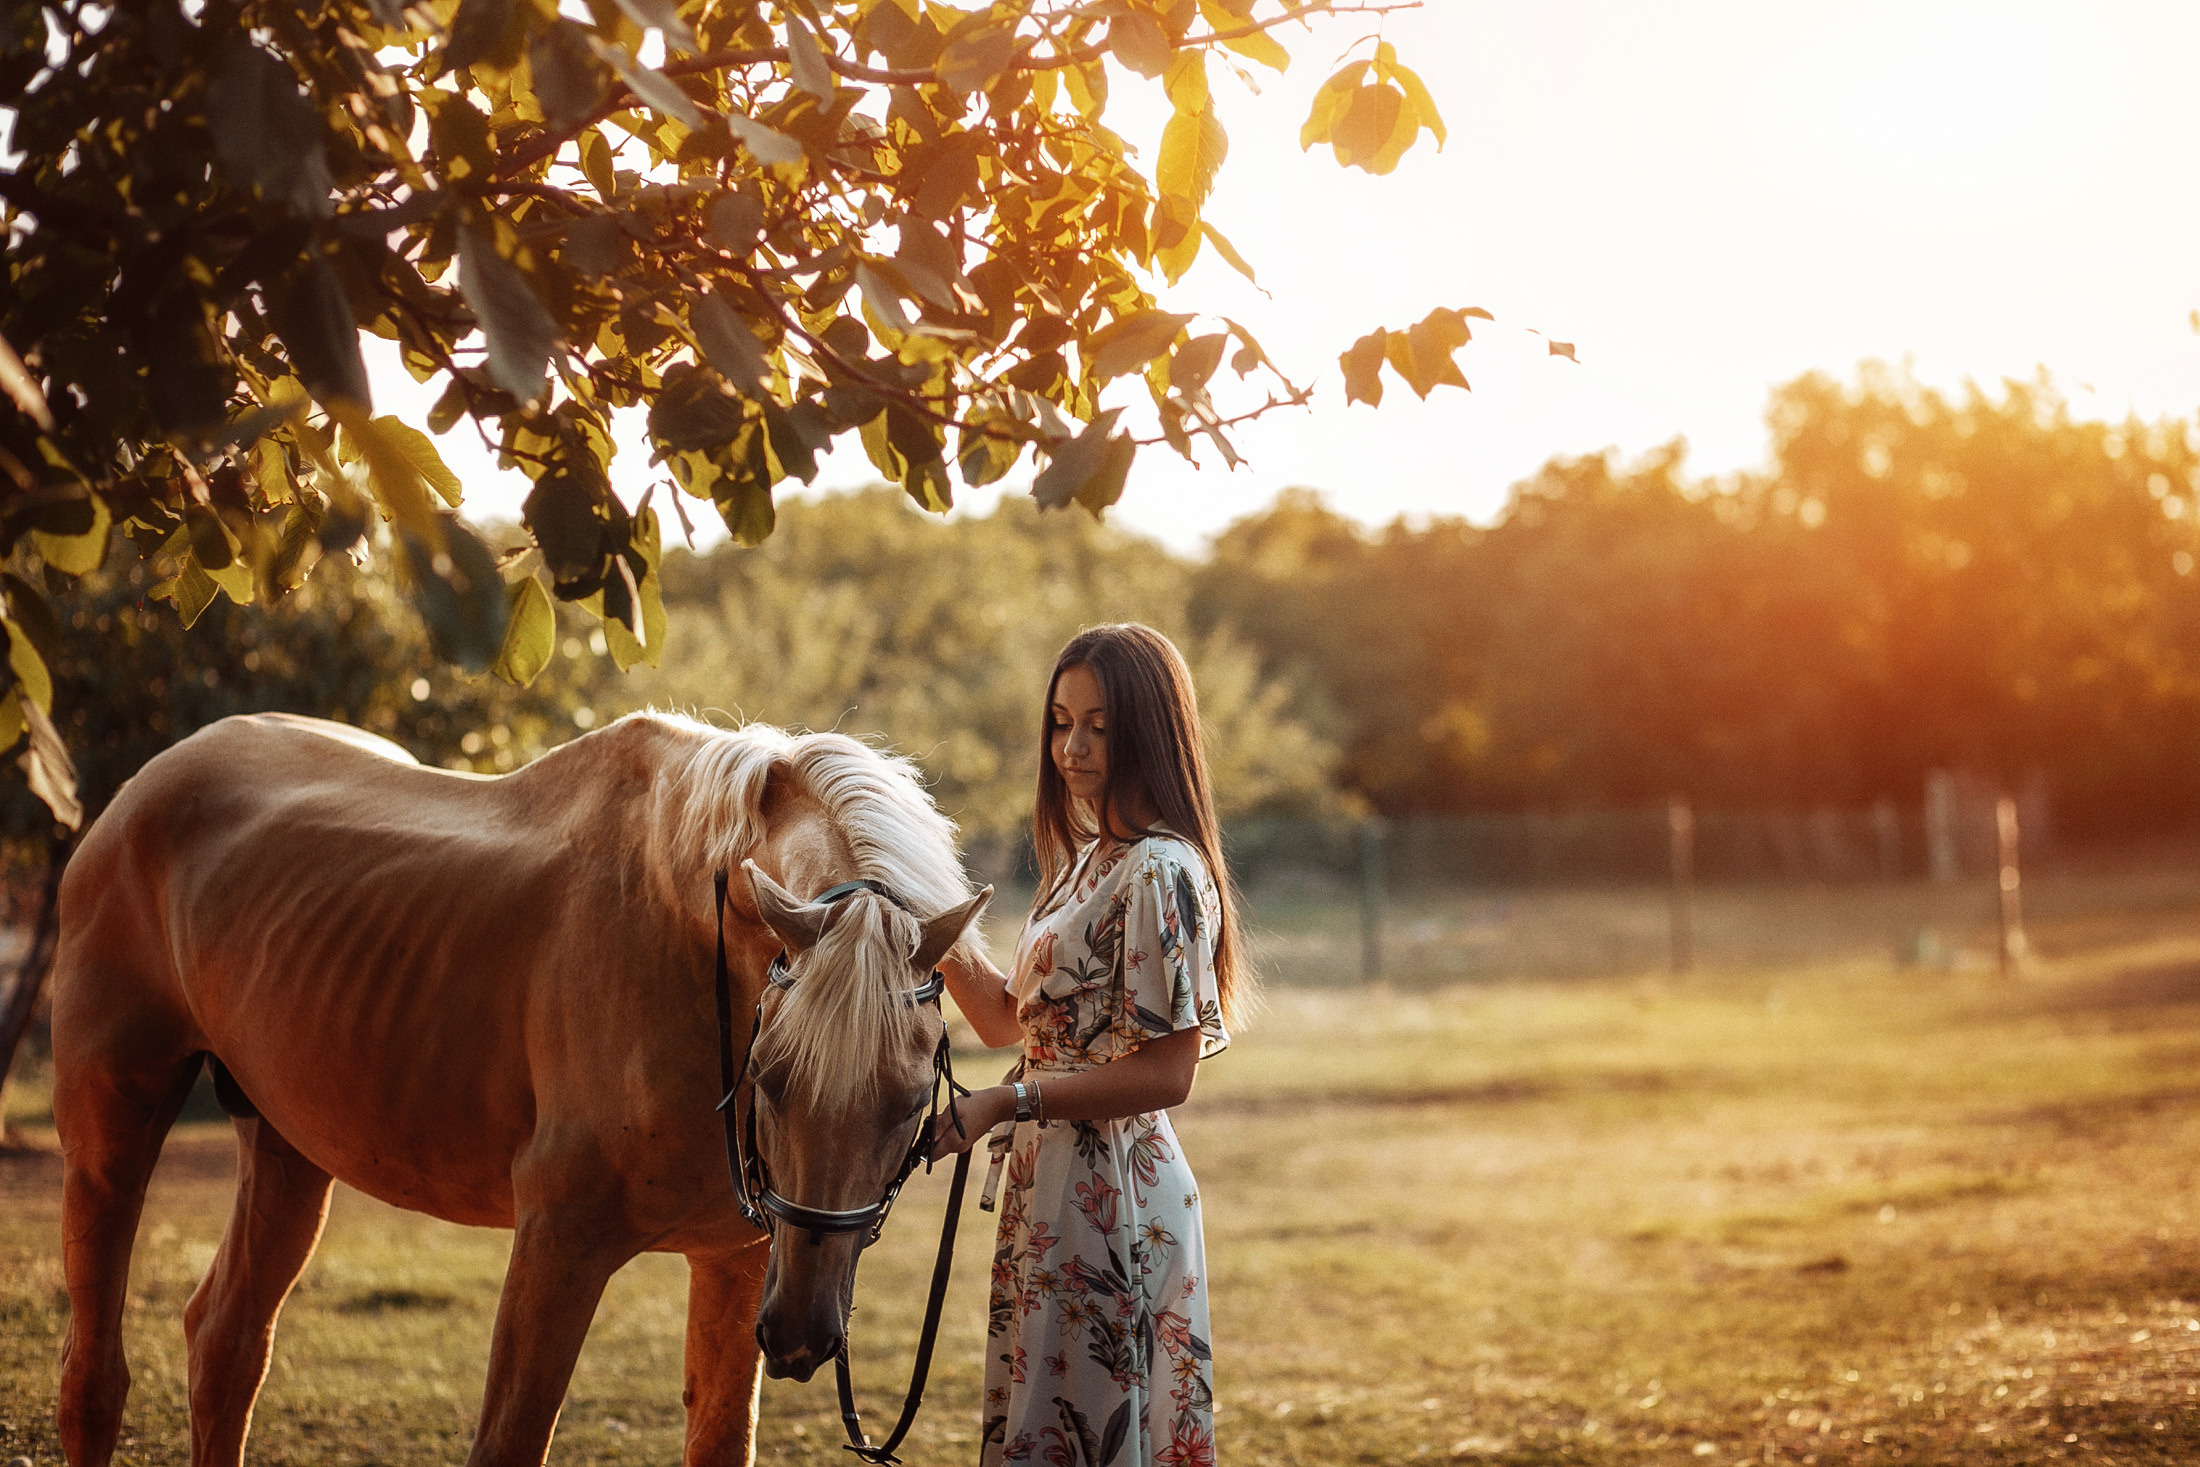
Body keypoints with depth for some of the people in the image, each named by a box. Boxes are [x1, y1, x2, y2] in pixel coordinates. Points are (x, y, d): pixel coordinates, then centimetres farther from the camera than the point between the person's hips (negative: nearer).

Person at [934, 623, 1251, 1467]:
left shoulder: (1161, 873, -16)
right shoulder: (1086, 861, 13)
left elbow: (1166, 1075, -20)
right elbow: (1009, 1019, 17)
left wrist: (1009, 1102, -22)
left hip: (1111, 1193, -9)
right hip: (1051, 1185, 9)